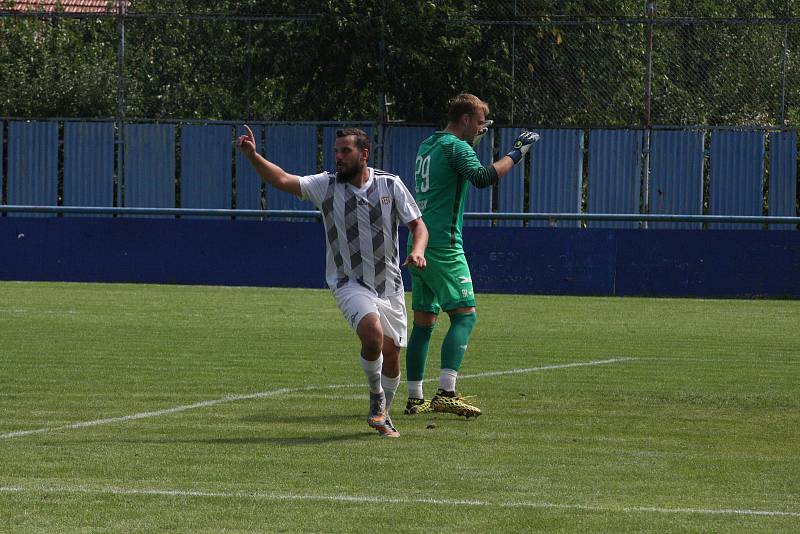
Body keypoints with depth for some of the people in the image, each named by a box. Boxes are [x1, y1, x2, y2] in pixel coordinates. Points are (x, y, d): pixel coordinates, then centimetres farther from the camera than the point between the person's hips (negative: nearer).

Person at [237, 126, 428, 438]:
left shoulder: (390, 185, -3)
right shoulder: (327, 186, -5)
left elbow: (418, 225, 2)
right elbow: (282, 180, -15)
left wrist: (418, 250, -19)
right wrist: (253, 157, -30)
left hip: (389, 283, 2)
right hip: (349, 282, -2)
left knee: (391, 353, 4)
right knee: (372, 333, -28)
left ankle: (383, 415, 28)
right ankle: (376, 397, -3)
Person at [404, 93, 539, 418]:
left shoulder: (428, 146, 18)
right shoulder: (455, 146, -9)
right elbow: (481, 177, -25)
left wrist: (475, 140, 36)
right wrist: (516, 153, -17)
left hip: (418, 244, 9)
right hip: (443, 245, -9)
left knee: (424, 321, 11)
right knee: (465, 315, -11)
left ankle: (414, 399, 10)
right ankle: (446, 393, -24)